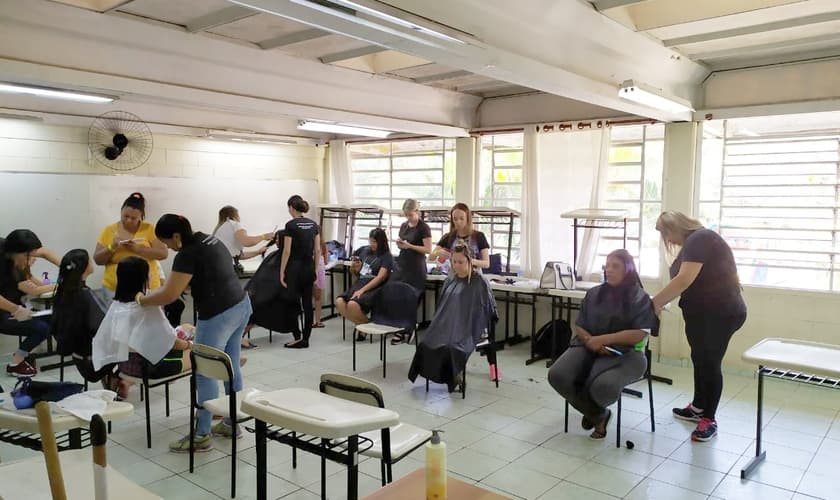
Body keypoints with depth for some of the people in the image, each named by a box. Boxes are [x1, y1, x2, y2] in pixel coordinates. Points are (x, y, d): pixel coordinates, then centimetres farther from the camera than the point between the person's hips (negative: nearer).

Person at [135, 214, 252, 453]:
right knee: (231, 368, 17)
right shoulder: (209, 239, 13)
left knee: (205, 374, 1)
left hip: (218, 315, -10)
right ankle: (232, 423, 28)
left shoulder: (187, 254, -15)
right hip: (241, 305, 10)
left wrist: (142, 300, 0)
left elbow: (169, 295, -17)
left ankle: (202, 436, 10)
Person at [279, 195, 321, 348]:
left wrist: (282, 272, -7)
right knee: (307, 304, 8)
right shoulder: (313, 224, 7)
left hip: (295, 268, -6)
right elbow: (317, 250, 8)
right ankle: (305, 339, 11)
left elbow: (287, 251, -13)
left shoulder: (291, 225, -12)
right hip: (309, 267, 6)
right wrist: (315, 269, 14)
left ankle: (298, 338, 1)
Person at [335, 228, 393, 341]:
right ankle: (361, 324, -3)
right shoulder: (364, 250, 12)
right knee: (339, 302, -23)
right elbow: (355, 272, 24)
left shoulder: (386, 256, -2)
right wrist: (353, 267, -1)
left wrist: (362, 290, -20)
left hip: (374, 288, -5)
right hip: (358, 283, 5)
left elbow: (380, 277, -13)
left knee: (353, 304, -33)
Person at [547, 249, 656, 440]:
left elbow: (639, 334, -10)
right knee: (557, 375, -25)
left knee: (603, 386, -37)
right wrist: (590, 340, -12)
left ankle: (594, 411, 6)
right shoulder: (594, 293, 13)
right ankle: (598, 414, 2)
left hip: (624, 353, -4)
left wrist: (602, 340, -16)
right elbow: (579, 326, 12)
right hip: (588, 348, 4)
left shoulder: (640, 298, 0)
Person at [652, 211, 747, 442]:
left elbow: (684, 280, -27)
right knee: (700, 360, 18)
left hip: (721, 314, -10)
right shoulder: (691, 243, 14)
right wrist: (661, 303, -1)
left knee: (710, 363, 0)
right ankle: (698, 407, 34)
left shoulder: (700, 239, -18)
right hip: (702, 313, 10)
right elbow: (681, 282, 11)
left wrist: (655, 303, -20)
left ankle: (709, 420, 12)